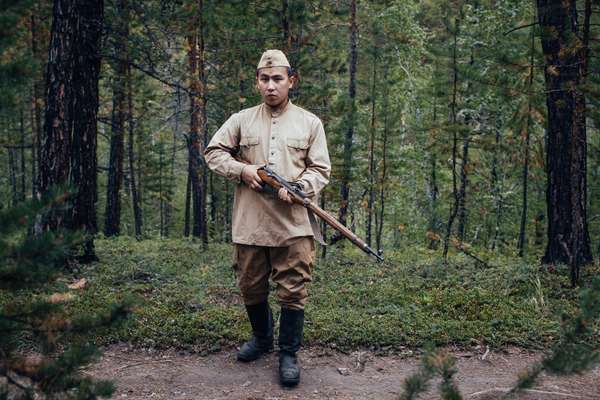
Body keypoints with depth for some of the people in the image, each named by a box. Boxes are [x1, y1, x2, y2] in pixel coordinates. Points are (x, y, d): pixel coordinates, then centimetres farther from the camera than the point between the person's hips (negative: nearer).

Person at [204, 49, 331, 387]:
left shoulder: (310, 123, 6)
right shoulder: (241, 120, 8)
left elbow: (321, 169, 4)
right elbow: (213, 153, 11)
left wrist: (298, 187, -15)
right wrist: (242, 170, -7)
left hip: (294, 223, -2)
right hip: (250, 223, 2)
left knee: (293, 292, 0)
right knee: (251, 288, 15)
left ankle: (289, 353, 17)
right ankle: (262, 339, 39)